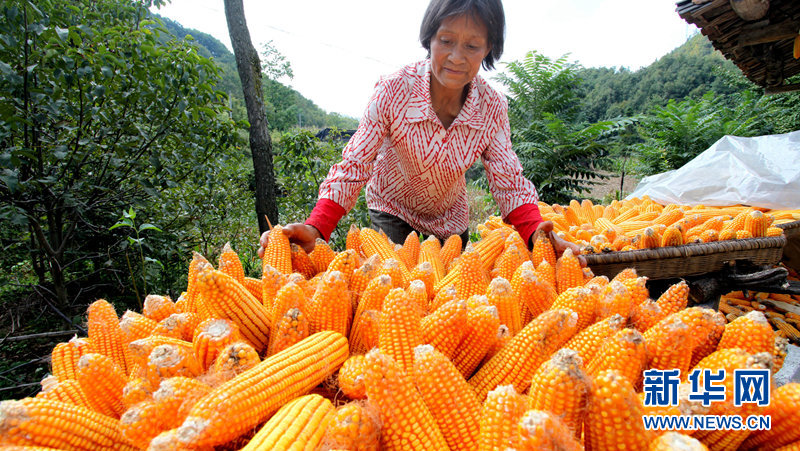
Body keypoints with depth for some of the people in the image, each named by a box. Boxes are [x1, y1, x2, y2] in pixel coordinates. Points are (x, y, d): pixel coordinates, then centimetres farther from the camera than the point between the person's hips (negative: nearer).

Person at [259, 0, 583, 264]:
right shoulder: (393, 92, -29)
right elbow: (354, 166, -28)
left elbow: (509, 183, -19)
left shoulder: (492, 107, -20)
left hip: (450, 219, 3)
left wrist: (536, 233, -39)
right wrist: (315, 228, -42)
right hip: (392, 209, -2)